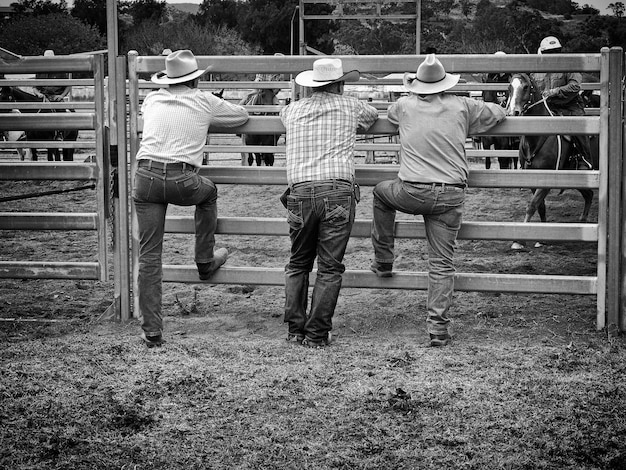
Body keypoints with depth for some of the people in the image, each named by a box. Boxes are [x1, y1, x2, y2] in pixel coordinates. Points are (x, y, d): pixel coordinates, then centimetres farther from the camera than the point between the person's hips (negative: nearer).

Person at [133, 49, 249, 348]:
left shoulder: (152, 100, 17)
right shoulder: (204, 102, 9)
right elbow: (242, 116, 25)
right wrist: (212, 117, 44)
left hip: (145, 178, 2)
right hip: (182, 182, -2)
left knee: (149, 257, 6)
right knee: (208, 192, 34)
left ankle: (151, 331, 6)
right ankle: (205, 262, 40)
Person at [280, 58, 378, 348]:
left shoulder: (292, 110, 15)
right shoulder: (350, 106, 11)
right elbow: (374, 116, 32)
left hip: (300, 192, 2)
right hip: (338, 191, -2)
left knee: (298, 264, 15)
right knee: (330, 268, 3)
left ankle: (295, 329, 13)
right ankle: (317, 335, 3)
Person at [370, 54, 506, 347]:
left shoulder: (404, 106, 4)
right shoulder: (462, 107, 3)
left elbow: (388, 116, 28)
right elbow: (498, 113, 18)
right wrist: (471, 121, 36)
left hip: (412, 193, 0)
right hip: (451, 196, 1)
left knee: (381, 192, 32)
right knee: (442, 262, 4)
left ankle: (383, 262, 33)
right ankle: (438, 327, -1)